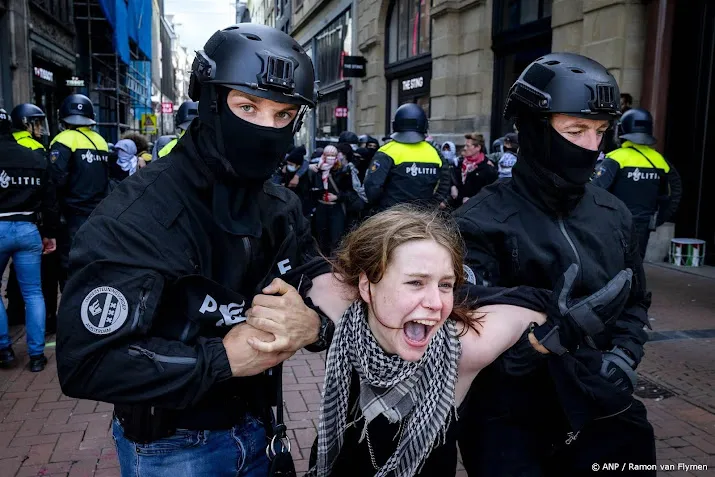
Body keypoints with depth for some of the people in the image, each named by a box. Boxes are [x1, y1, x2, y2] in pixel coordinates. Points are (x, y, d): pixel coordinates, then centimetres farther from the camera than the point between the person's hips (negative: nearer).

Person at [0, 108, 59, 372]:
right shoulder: (36, 159, 9)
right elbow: (50, 200, 11)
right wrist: (50, 233, 17)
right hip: (28, 230, 3)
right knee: (33, 293, 7)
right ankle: (36, 354, 8)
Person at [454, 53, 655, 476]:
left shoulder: (613, 215, 2)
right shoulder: (483, 222, -16)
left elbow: (636, 303, 13)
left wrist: (623, 358, -5)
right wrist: (557, 333, -30)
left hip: (603, 414, 5)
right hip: (510, 424, -5)